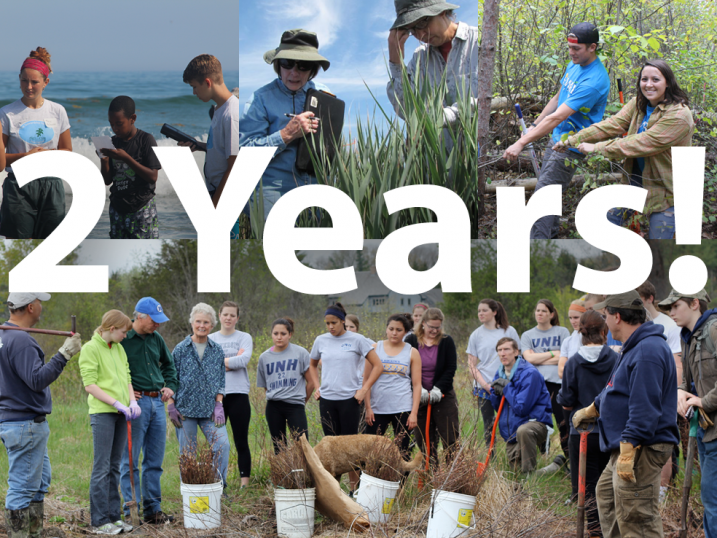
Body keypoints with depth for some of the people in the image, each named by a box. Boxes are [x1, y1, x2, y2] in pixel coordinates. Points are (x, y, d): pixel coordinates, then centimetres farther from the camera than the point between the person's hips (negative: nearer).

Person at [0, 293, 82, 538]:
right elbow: (37, 379, -27)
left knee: (41, 480, 19)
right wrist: (63, 355, -24)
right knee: (22, 487, -5)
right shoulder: (20, 340, -21)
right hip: (26, 425, -11)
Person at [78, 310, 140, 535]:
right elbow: (90, 385, -13)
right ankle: (100, 521, -2)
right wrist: (117, 404, -17)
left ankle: (113, 516, 16)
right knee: (102, 468, -5)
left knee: (114, 466, 11)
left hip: (120, 414, 7)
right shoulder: (90, 349, -7)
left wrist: (132, 401, 0)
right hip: (102, 413, -7)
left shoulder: (119, 349, 16)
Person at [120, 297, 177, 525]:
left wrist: (170, 386, 14)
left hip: (157, 402, 7)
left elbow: (169, 364, 29)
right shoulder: (123, 340, -9)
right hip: (136, 403, -7)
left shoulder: (156, 339, 12)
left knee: (155, 462, 10)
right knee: (131, 461, -2)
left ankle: (153, 509, 17)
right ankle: (132, 511, 2)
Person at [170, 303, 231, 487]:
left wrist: (219, 405, -1)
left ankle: (219, 484, -2)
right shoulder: (181, 349, 2)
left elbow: (220, 380, 10)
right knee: (187, 452, 1)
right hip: (185, 408, -2)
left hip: (210, 409, 2)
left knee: (222, 444, -14)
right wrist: (172, 407, -2)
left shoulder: (217, 350, 9)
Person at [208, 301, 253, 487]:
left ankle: (245, 484, 0)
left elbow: (244, 359, -11)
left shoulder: (244, 338, 6)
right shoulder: (210, 339, 11)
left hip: (238, 394, -2)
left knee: (241, 442, -1)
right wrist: (232, 362, -9)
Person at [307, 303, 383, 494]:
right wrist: (317, 387, 12)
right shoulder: (321, 341, 8)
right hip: (326, 399, 3)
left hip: (349, 399, -3)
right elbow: (312, 365, 25)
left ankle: (354, 489, 7)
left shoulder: (357, 340, -3)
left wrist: (364, 389, -7)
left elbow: (377, 366, -1)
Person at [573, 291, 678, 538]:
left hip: (641, 449, -12)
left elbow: (644, 408, -27)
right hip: (626, 446, 12)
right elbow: (615, 391, 33)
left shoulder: (648, 351, -21)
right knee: (606, 493, 26)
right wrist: (590, 411, 45)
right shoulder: (634, 347, 15)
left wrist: (627, 452, -29)